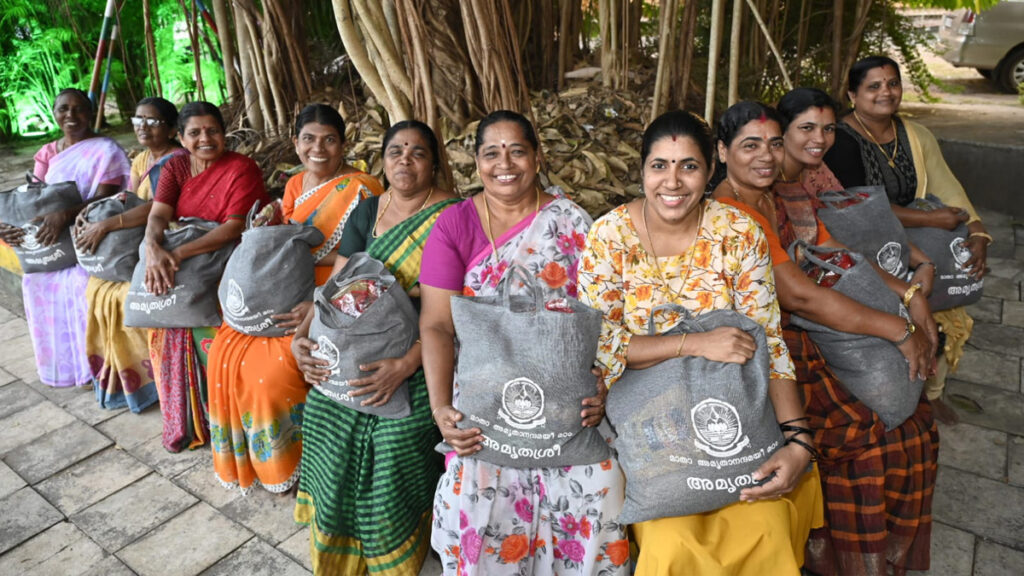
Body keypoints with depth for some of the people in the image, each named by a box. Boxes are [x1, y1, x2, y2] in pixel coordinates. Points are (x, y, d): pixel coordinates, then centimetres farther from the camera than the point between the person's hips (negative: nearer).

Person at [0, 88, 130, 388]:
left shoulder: (106, 150, -6)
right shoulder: (47, 153, 13)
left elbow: (104, 198, -15)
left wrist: (66, 215, -30)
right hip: (54, 238, 6)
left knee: (81, 280, -25)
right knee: (36, 279, -8)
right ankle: (60, 360, 9)